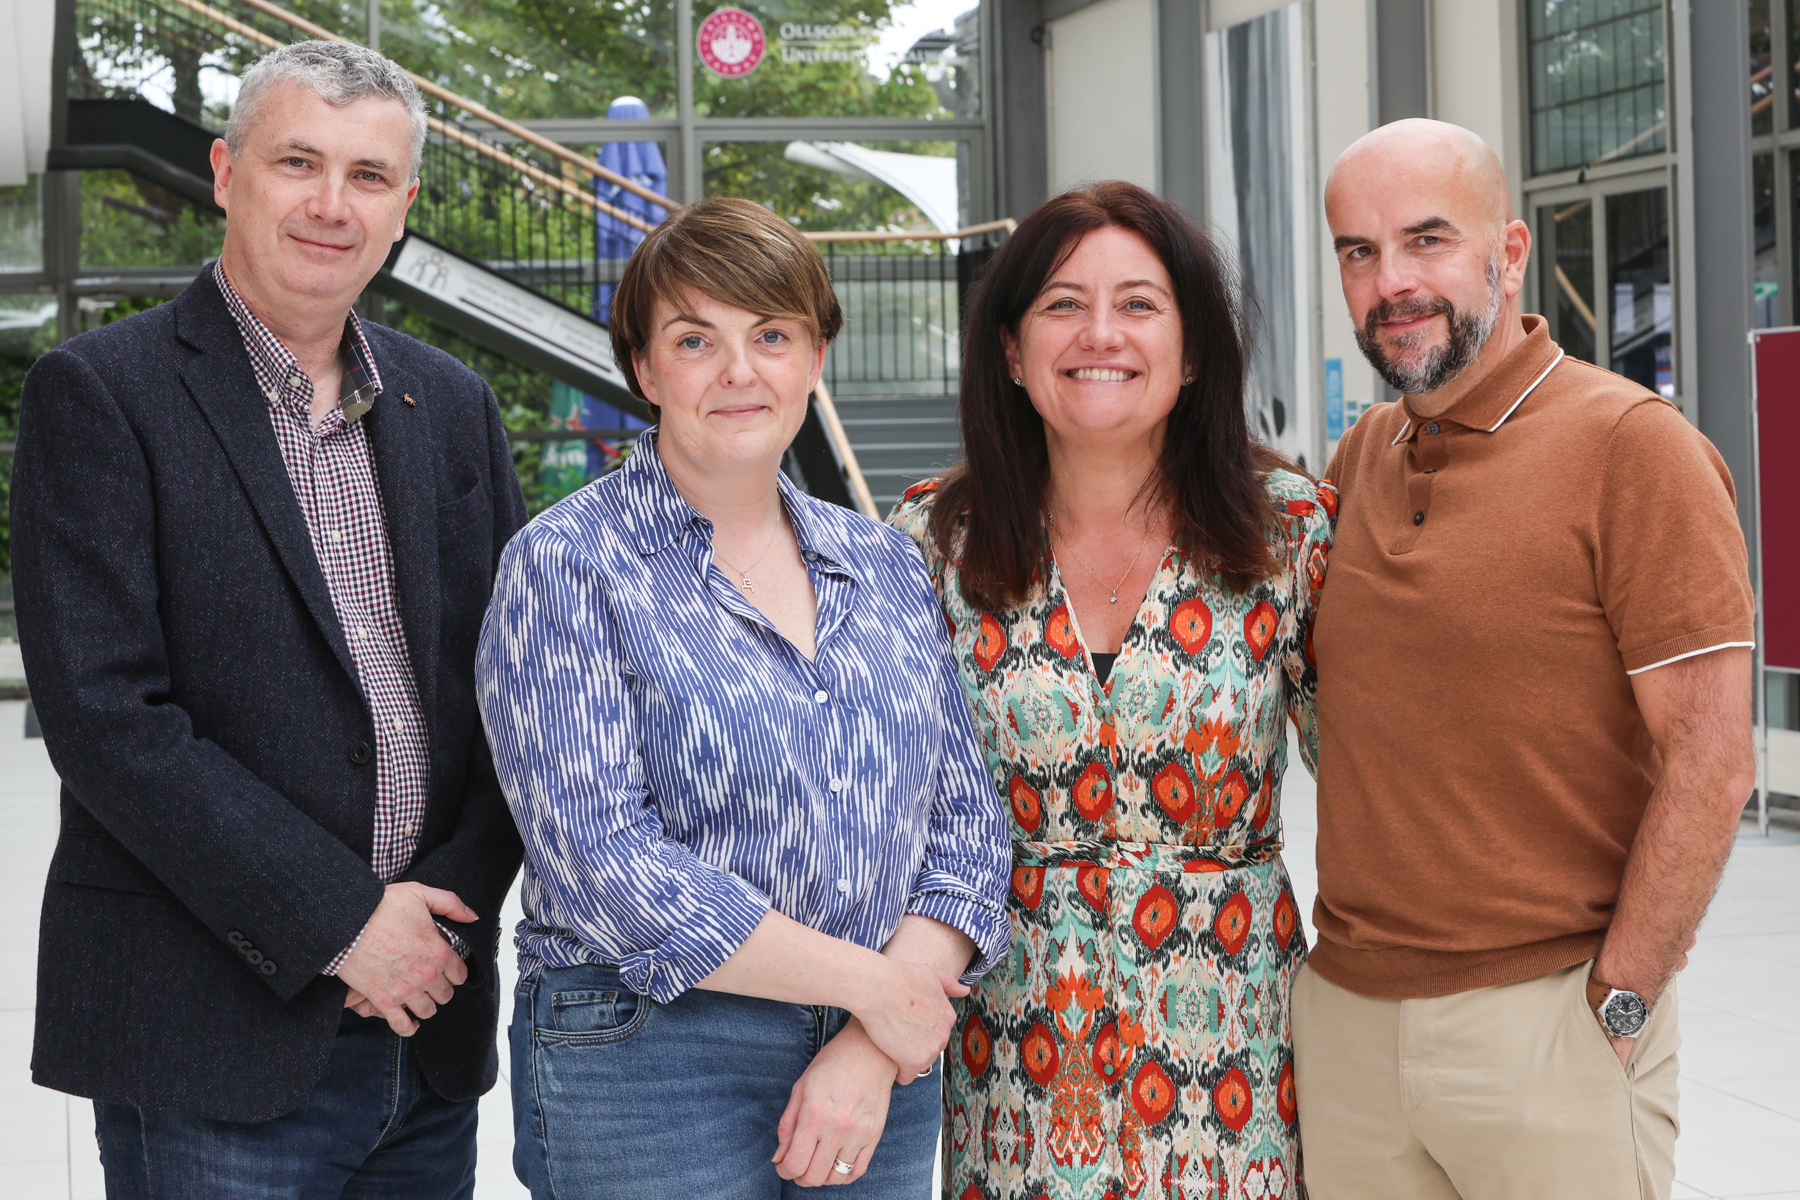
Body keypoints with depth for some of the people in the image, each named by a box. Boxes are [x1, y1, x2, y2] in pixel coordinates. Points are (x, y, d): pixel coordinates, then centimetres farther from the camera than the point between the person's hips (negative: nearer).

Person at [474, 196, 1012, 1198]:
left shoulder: (887, 566, 9)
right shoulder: (567, 569, -6)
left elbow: (966, 817, 6)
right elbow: (601, 861, -15)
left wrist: (874, 1051, -9)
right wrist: (870, 982, -14)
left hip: (883, 1076, 4)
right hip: (649, 1072, -4)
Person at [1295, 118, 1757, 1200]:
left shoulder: (1633, 447, -9)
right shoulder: (1361, 459, 10)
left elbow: (1710, 765, -13)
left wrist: (1610, 1006, -14)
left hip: (1544, 1022, -6)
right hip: (1344, 1013, 6)